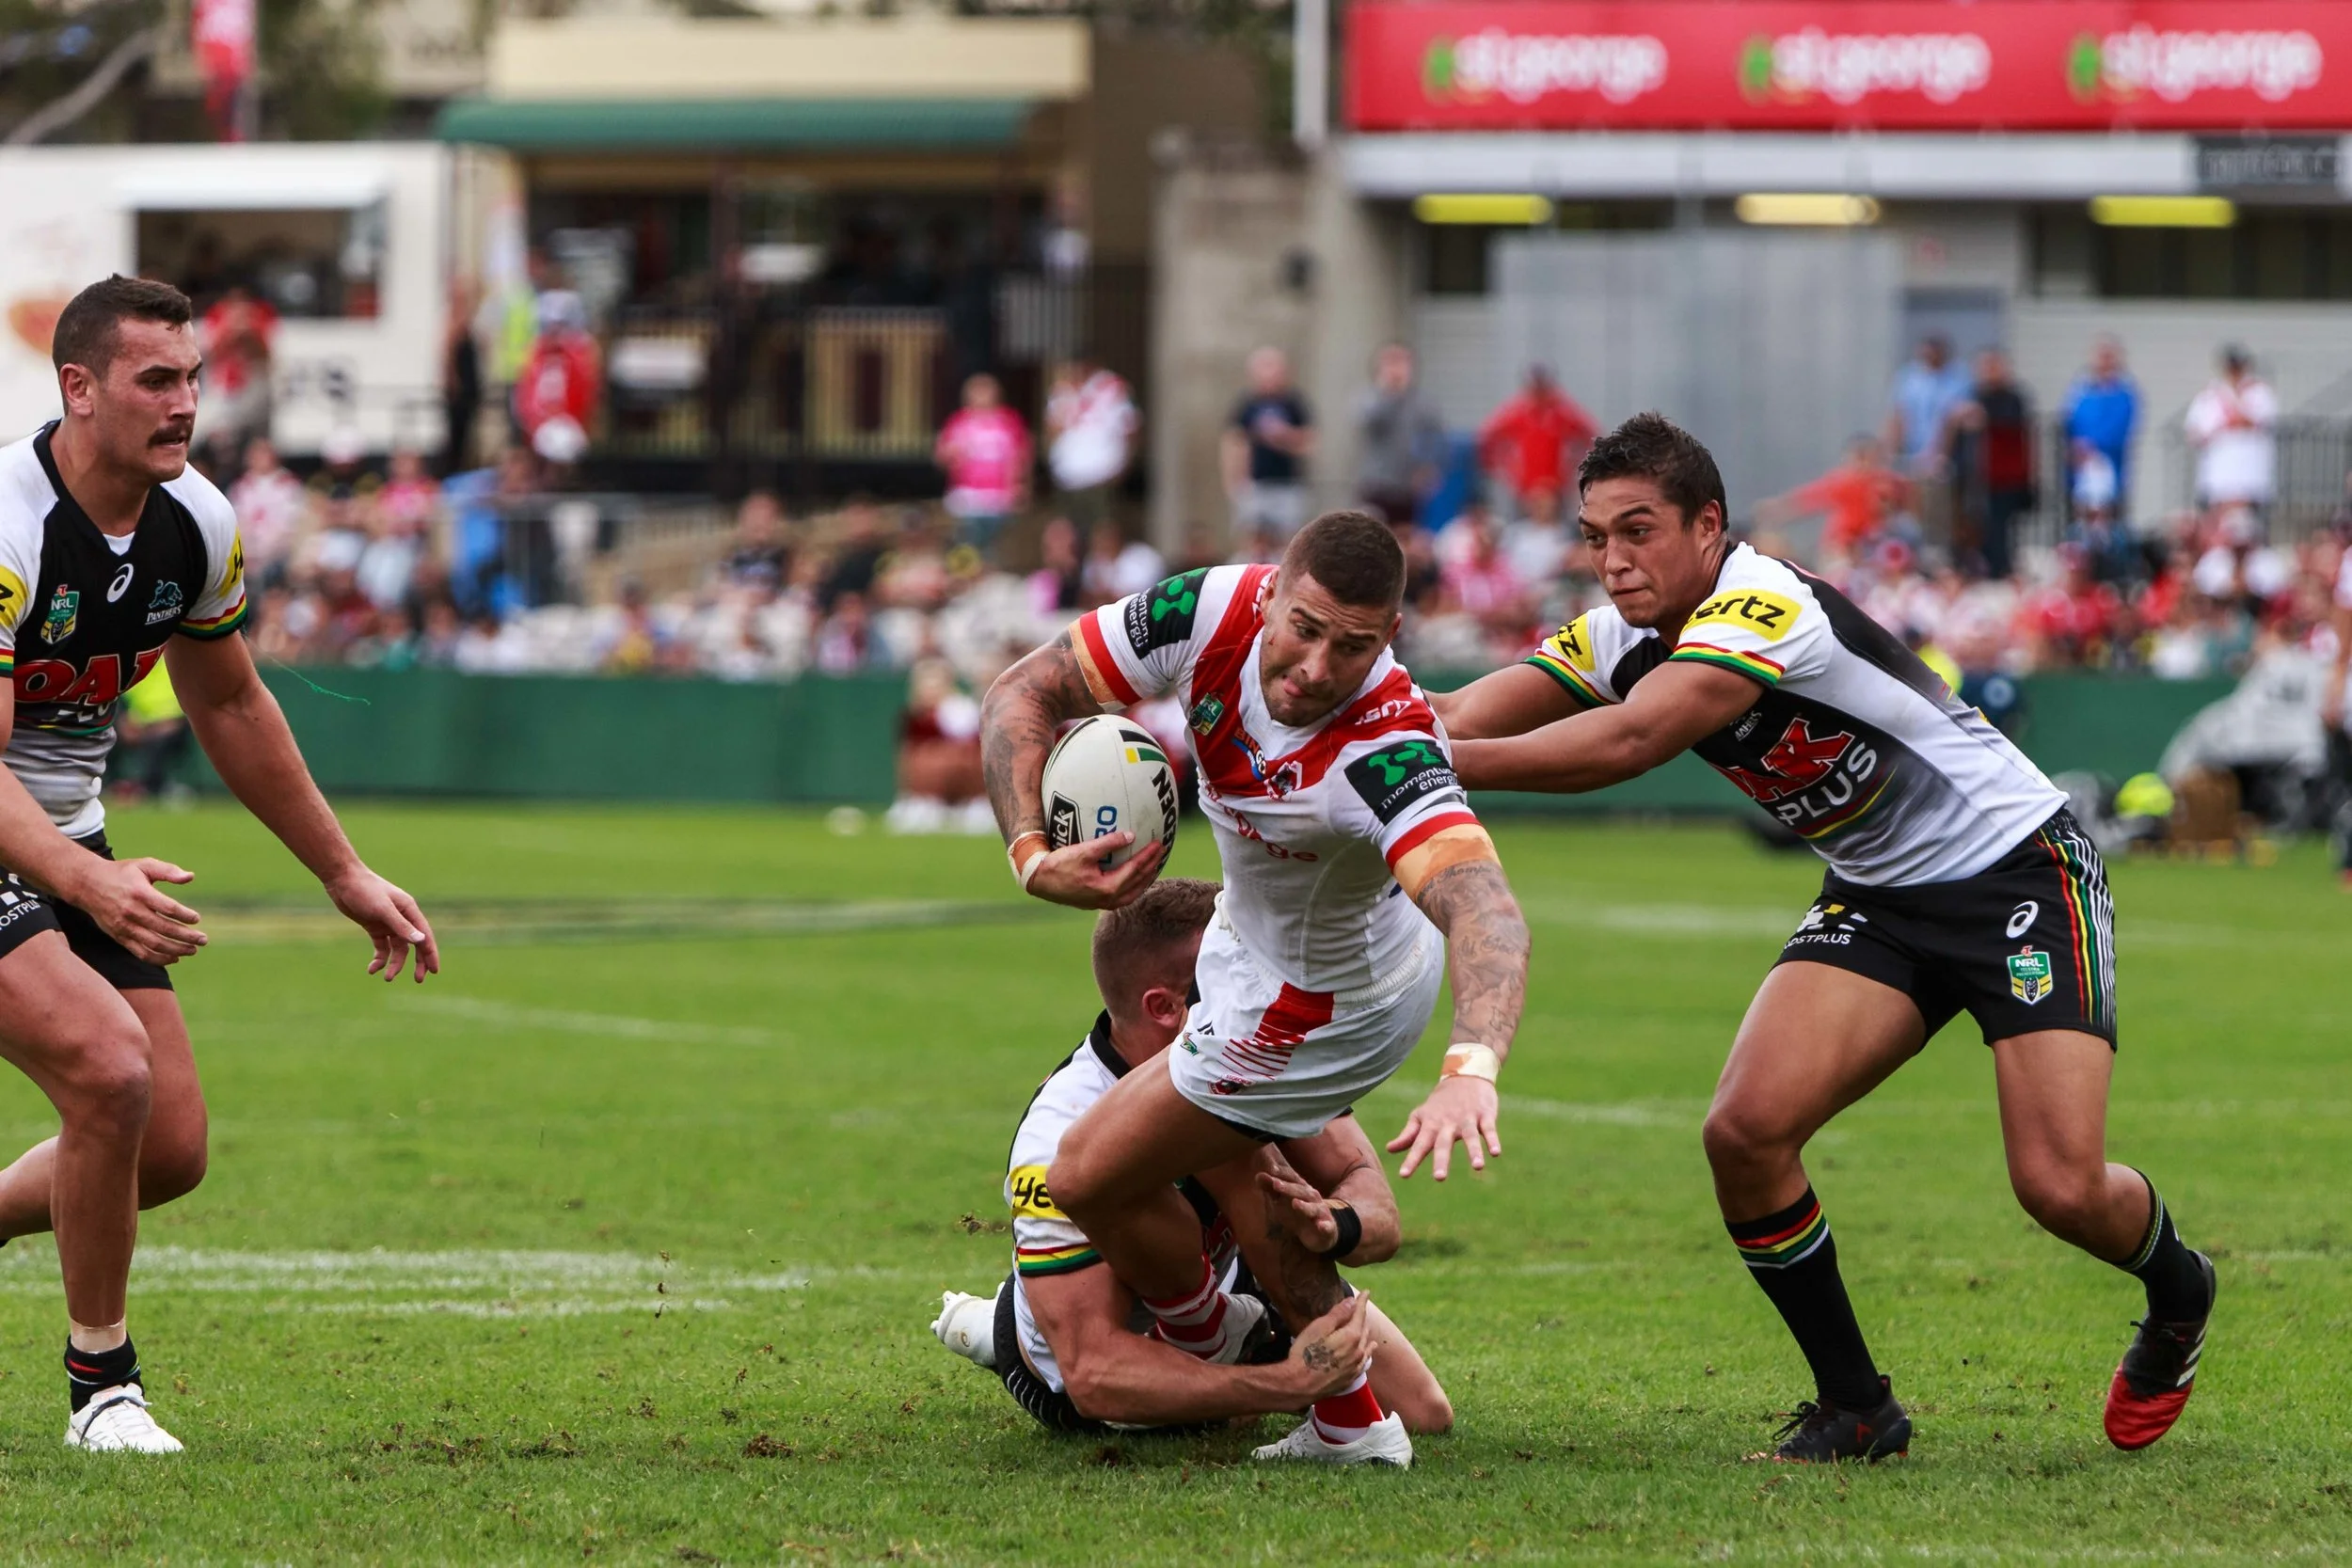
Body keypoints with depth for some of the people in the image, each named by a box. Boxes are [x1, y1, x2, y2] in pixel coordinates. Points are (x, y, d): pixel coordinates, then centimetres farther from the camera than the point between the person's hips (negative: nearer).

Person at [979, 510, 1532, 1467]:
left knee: (1091, 1175, 4)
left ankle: (1213, 1354, 34)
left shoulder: (1388, 753, -43)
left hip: (1324, 1005, -7)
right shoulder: (1216, 610, -26)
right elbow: (1025, 695, -16)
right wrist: (1033, 855, -32)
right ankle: (1350, 1424, 42)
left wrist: (1472, 1069, -75)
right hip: (1251, 942, 7)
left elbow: (1484, 911, -57)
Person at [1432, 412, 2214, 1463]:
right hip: (1876, 897, 7)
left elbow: (1627, 743, -41)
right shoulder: (1622, 637, -3)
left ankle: (2175, 1290, 19)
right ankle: (1856, 1408, 2)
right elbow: (1458, 718, -11)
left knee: (2061, 1186, -17)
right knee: (1746, 1132, -15)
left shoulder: (1767, 608, -28)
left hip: (2017, 867, -7)